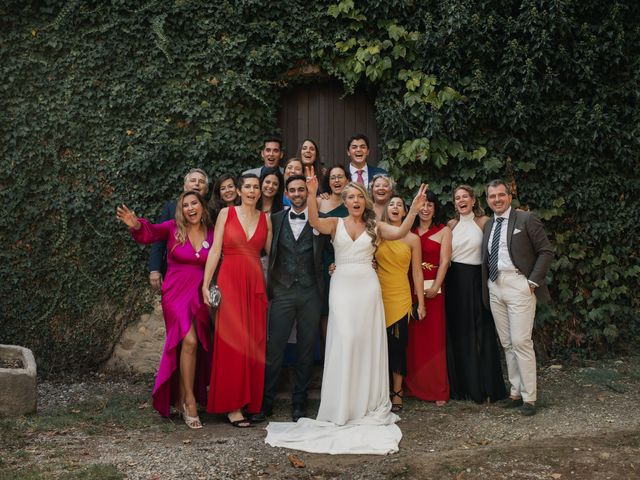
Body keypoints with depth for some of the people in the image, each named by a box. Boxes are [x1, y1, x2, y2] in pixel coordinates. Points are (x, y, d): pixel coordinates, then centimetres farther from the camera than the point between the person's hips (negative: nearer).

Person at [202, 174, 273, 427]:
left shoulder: (265, 219, 11)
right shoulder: (226, 213, 3)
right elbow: (215, 250, -1)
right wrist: (205, 284, -6)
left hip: (256, 284, 3)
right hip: (230, 281, -3)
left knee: (254, 343, 5)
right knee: (231, 342, -3)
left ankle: (251, 402, 15)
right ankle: (232, 405, 3)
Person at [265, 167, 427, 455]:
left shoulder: (375, 227, 9)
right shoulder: (335, 223, 6)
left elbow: (400, 232, -7)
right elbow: (314, 222, -14)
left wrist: (413, 210, -21)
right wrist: (311, 194, -28)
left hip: (367, 286, 2)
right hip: (342, 286, -1)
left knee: (368, 342, 4)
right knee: (344, 340, -8)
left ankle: (368, 404, 16)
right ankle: (342, 408, 3)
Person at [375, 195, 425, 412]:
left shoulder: (412, 238, 4)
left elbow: (417, 272, 4)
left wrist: (421, 303, 3)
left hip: (400, 298, 0)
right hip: (378, 296, 1)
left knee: (398, 344, 2)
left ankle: (397, 392, 16)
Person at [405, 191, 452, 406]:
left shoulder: (443, 231, 4)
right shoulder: (410, 231, 13)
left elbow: (444, 261, -4)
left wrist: (435, 287, -14)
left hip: (432, 288, -3)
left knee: (434, 338, -4)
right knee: (413, 338, 4)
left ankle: (438, 390, 3)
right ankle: (414, 386, 15)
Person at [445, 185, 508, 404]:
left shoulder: (483, 222, 1)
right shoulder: (451, 225, 10)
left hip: (476, 280, -3)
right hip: (455, 281, 3)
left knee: (479, 332, 0)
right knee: (457, 332, 6)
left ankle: (484, 386, 10)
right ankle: (461, 385, 16)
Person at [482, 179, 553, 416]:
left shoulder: (526, 219, -2)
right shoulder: (488, 225, 16)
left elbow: (546, 251, -4)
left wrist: (533, 281, -10)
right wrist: (486, 285, 6)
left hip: (518, 286, -6)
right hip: (494, 288, 6)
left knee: (521, 342, -8)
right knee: (507, 343, 9)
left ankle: (529, 397, 1)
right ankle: (516, 392, 16)